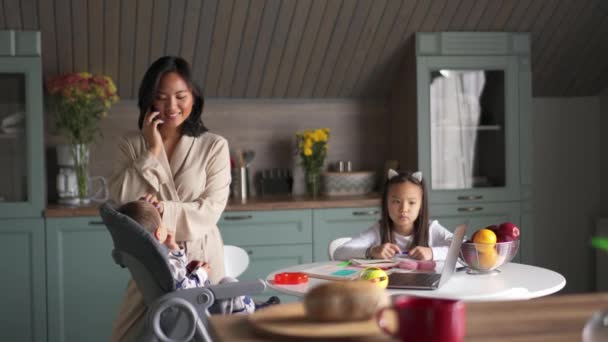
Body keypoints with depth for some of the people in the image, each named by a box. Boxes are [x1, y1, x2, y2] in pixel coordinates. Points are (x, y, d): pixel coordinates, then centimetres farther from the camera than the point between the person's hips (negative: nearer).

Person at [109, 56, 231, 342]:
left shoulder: (214, 146, -5)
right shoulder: (131, 145, 2)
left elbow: (211, 210, -10)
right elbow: (120, 200, -9)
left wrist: (164, 210, -22)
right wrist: (152, 151, -13)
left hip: (199, 259, -1)